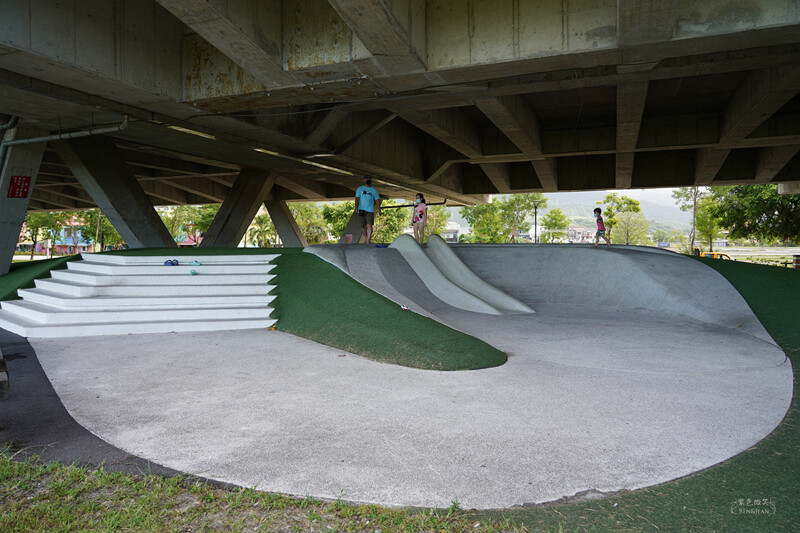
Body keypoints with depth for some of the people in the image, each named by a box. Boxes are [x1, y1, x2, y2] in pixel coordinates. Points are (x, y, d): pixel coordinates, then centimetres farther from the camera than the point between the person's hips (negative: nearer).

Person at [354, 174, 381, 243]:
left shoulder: (374, 190, 11)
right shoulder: (360, 189, 8)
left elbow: (377, 200, 12)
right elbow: (357, 198, -1)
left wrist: (379, 210, 5)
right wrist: (356, 207, -16)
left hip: (370, 210, -1)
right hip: (361, 210, 1)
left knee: (369, 225, -15)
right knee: (363, 226, 8)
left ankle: (368, 240, -19)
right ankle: (366, 237, 28)